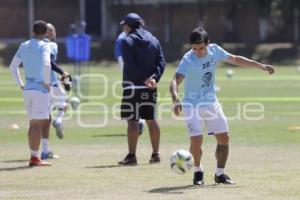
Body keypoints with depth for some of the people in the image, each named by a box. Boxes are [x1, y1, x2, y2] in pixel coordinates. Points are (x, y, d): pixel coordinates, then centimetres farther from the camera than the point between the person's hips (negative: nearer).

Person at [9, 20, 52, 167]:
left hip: (27, 89, 7)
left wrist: (20, 84, 15)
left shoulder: (24, 46, 11)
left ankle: (33, 156, 14)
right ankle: (35, 157, -9)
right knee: (38, 124, -5)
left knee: (33, 123, 13)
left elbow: (13, 66, 13)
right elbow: (46, 64, -25)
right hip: (40, 89, -6)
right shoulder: (44, 46, -8)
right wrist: (47, 82, -14)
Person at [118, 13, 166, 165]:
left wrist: (144, 79, -14)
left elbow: (130, 65, -15)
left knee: (132, 121, -6)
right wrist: (154, 78, -8)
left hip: (133, 86, -6)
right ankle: (155, 154, 15)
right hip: (150, 88, 6)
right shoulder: (154, 40, 13)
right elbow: (161, 61, 3)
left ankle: (131, 156, -10)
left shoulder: (126, 41, -5)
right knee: (151, 120, 12)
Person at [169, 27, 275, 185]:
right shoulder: (188, 60, -23)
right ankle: (198, 171, 13)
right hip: (192, 105, -5)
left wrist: (261, 66, 13)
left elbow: (235, 59, 10)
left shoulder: (214, 50, -7)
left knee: (224, 138, 1)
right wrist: (175, 99, -54)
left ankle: (220, 174, 17)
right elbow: (175, 81, -35)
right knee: (196, 141, -14)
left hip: (211, 102, 5)